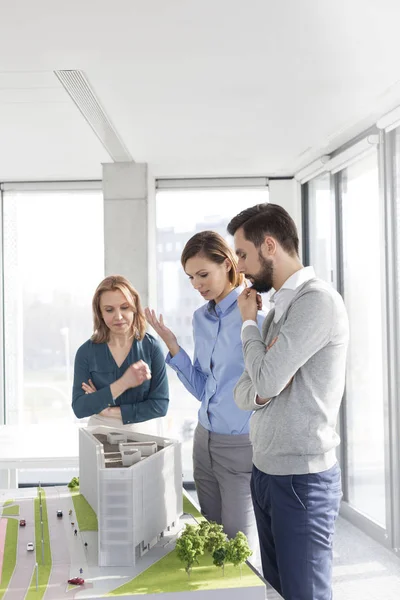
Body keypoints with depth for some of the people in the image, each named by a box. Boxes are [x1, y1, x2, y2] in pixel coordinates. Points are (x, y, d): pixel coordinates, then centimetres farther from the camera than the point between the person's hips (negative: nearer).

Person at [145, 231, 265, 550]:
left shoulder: (253, 314, -14)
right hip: (206, 440, 7)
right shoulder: (201, 317, 10)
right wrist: (172, 344, 4)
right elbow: (202, 389, 12)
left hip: (242, 445, -7)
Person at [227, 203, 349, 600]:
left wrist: (248, 322, -5)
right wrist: (259, 391, -11)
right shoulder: (280, 307, 14)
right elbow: (245, 392, 13)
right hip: (265, 471, 9)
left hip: (301, 478, -9)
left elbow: (266, 379, -22)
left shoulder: (316, 301, -16)